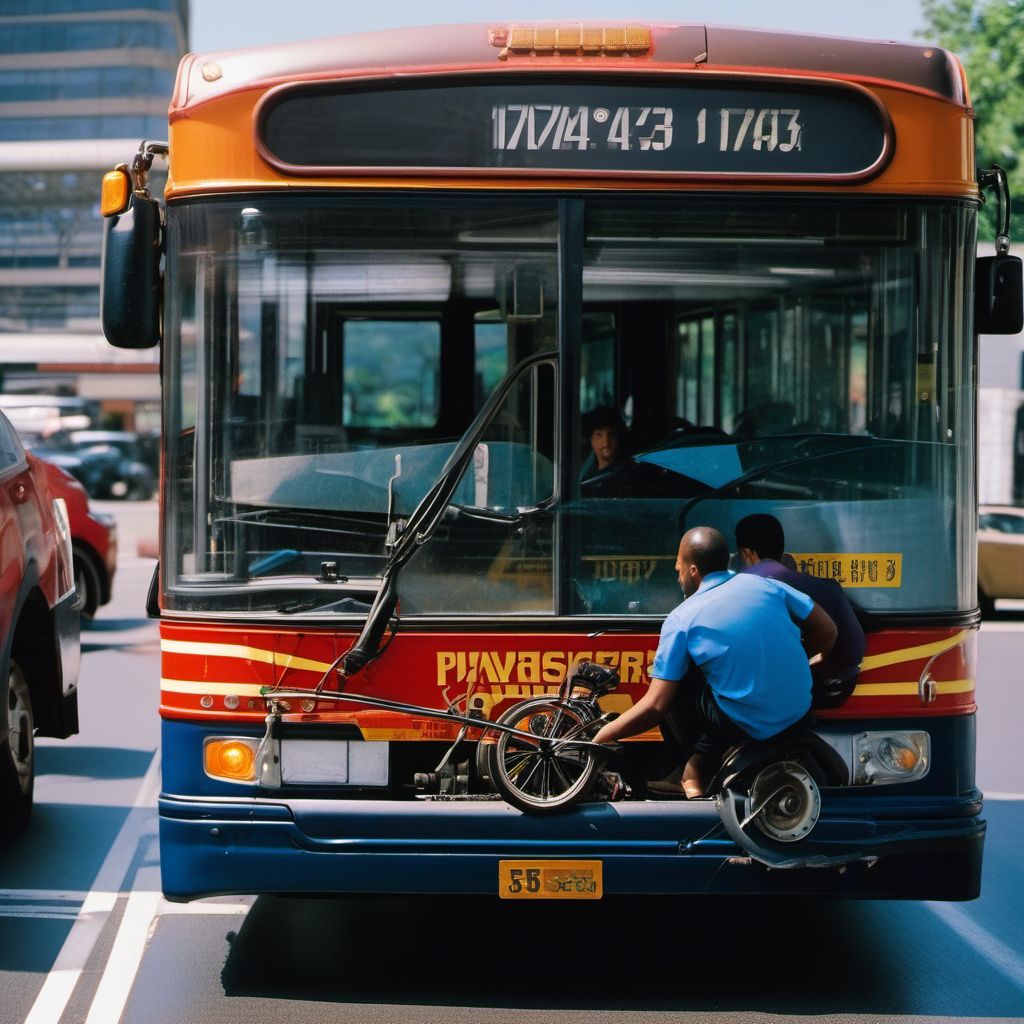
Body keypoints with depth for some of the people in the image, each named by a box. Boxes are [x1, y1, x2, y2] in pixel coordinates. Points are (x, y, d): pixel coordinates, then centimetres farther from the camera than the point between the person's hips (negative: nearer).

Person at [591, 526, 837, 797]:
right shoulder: (764, 584, 5)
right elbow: (826, 631, 9)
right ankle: (695, 771, 24)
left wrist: (600, 737, 2)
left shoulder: (681, 619, -6)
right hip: (800, 712, 6)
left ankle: (693, 776, 21)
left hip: (748, 726, -5)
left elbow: (656, 705, -10)